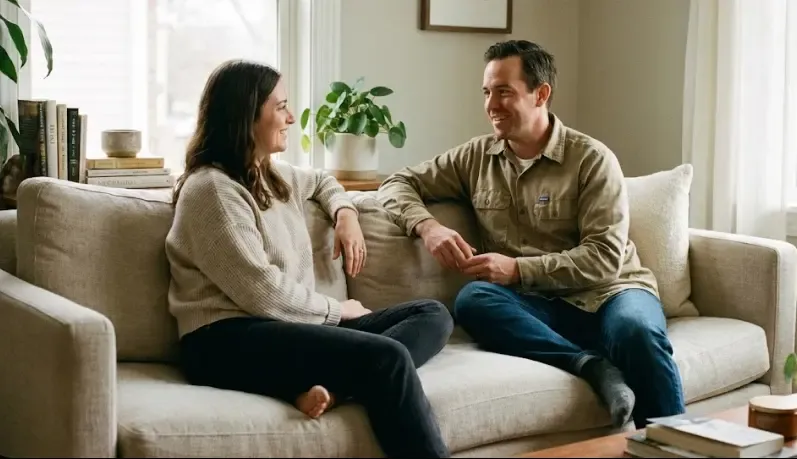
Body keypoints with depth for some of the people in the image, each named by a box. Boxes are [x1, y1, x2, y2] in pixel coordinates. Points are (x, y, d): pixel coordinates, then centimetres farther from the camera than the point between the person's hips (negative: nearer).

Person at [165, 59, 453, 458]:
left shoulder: (274, 177, 19)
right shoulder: (212, 189, -9)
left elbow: (321, 182, 43)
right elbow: (262, 292, -16)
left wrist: (345, 214, 20)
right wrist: (337, 309, -3)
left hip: (290, 326, 10)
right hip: (228, 339, -10)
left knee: (433, 315, -2)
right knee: (388, 358, -29)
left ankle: (325, 382, -28)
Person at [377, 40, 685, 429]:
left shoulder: (591, 159, -3)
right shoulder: (476, 157, 10)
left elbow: (605, 257, -10)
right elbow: (397, 184, 13)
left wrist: (518, 269, -20)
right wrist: (427, 226, -10)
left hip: (609, 292, -3)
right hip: (542, 305, 3)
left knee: (637, 331, -38)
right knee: (473, 299, -30)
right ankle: (592, 365, -37)